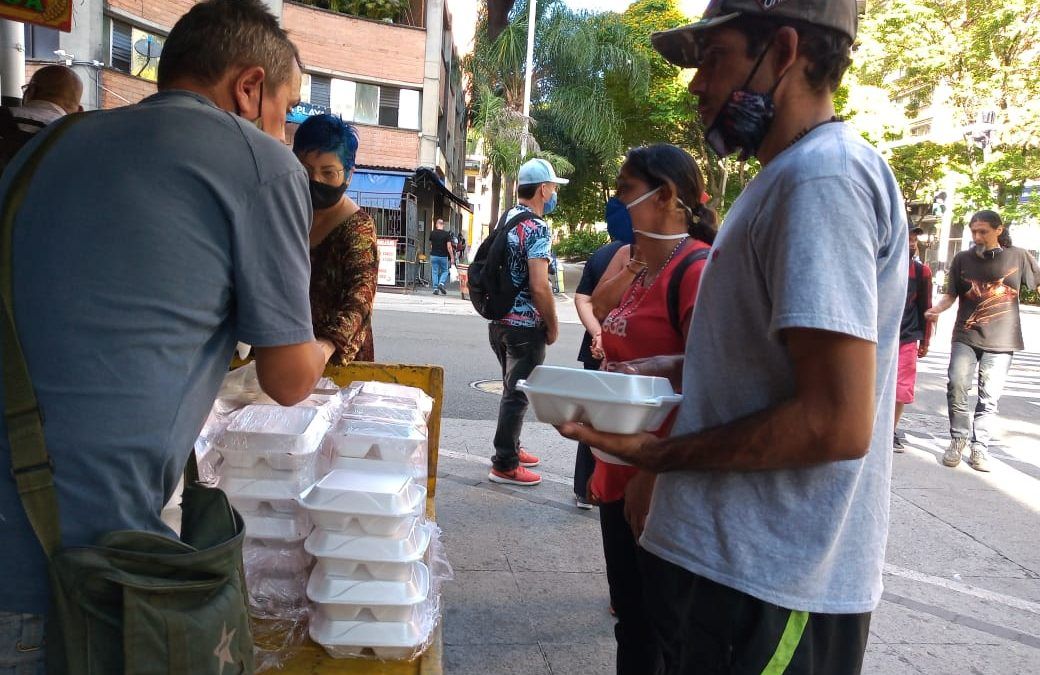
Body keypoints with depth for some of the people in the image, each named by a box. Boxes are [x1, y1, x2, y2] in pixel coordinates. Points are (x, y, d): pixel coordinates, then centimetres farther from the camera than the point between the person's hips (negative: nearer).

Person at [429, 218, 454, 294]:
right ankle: (441, 283, -10)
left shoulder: (432, 233, 1)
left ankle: (435, 288, 3)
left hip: (434, 256, 2)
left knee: (435, 272, 7)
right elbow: (449, 247, -11)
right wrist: (452, 257, -7)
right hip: (443, 256, -2)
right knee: (444, 271, 12)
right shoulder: (447, 234, -7)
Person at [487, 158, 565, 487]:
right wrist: (553, 326, -11)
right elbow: (539, 286, -23)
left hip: (499, 320, 9)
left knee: (512, 389, 21)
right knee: (517, 394, 1)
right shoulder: (537, 229, -17)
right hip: (525, 325, -9)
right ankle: (504, 465, 10)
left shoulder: (506, 220, 10)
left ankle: (511, 447, 34)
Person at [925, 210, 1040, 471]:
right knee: (956, 386, -12)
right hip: (965, 337, 0)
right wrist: (936, 309, -14)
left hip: (1001, 341, 0)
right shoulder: (962, 259, 4)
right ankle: (958, 439, 7)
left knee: (989, 398, 4)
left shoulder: (1018, 257, 2)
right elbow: (950, 295, 6)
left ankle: (979, 448, 15)